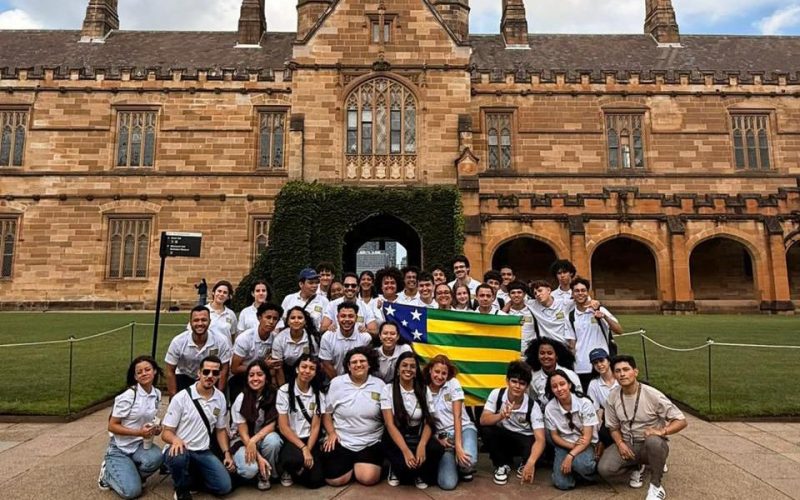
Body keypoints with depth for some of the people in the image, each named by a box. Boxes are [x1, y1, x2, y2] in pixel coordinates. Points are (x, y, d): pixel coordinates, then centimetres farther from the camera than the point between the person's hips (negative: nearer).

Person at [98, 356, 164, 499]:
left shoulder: (157, 394, 0)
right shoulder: (128, 396, -18)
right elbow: (112, 426, -15)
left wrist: (156, 428, -5)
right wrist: (139, 432, -25)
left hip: (140, 445, 5)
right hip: (120, 448, -5)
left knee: (155, 457, -30)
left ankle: (132, 474, 3)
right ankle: (108, 471, 11)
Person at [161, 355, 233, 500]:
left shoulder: (220, 398, 2)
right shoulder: (181, 398, -12)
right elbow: (166, 433, -10)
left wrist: (227, 454, 1)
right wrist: (175, 439, -33)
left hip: (203, 453, 4)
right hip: (181, 450, -3)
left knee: (224, 486, -14)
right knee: (178, 457, -39)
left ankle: (192, 478, 16)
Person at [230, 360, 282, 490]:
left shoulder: (273, 395, -11)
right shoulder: (241, 399, -16)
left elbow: (272, 425, -11)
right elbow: (243, 433, -15)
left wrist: (254, 441, -28)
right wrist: (259, 457, -23)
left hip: (264, 436, 2)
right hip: (242, 441, -2)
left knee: (273, 440, -34)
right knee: (250, 469, -32)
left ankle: (265, 474, -7)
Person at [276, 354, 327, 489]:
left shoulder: (318, 395, 3)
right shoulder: (284, 391, -8)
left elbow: (315, 427, 0)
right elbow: (283, 427, -11)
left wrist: (308, 449, -16)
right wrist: (303, 448, -18)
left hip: (309, 440, 3)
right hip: (289, 440, -3)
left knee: (315, 481, -16)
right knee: (295, 459, -36)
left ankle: (296, 469, 17)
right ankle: (288, 470, 1)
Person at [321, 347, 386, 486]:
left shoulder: (380, 385, 0)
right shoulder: (337, 383, 0)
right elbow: (326, 411, 6)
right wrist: (331, 433, -6)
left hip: (370, 442, 0)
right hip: (341, 441, 0)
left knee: (368, 478, -20)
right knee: (335, 480, -14)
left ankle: (358, 465, 15)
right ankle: (350, 465, 20)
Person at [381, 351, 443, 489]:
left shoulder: (424, 390, 1)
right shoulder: (388, 390, -7)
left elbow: (429, 422, -5)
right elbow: (390, 424, -14)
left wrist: (422, 445, -25)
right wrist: (406, 451, -28)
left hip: (417, 437, 3)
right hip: (395, 439, -3)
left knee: (437, 449, -30)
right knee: (407, 464, -34)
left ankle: (421, 474, 3)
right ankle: (397, 469, 5)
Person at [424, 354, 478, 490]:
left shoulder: (453, 384, -7)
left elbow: (457, 417, -14)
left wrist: (458, 446, -24)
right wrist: (438, 439, -14)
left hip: (464, 428, -1)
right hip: (443, 436, 1)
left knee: (468, 460, -35)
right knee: (447, 483, -23)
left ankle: (463, 468, 5)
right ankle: (453, 464, 14)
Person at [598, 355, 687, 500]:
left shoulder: (652, 395, -17)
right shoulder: (612, 397, -5)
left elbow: (681, 421, -13)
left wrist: (661, 431, -30)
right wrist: (620, 443, -15)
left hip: (652, 445, -3)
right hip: (627, 444, 3)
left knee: (653, 441, -41)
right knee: (604, 469, -23)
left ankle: (656, 486, -13)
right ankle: (637, 466, 11)